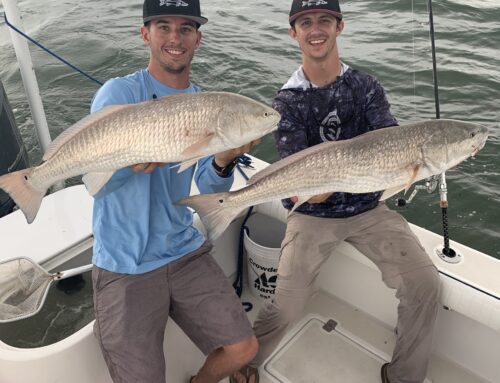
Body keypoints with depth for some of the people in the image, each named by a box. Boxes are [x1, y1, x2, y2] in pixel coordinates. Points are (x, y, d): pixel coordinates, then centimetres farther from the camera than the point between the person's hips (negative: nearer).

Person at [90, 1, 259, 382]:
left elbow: (209, 192, -1)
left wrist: (223, 161, -22)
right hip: (125, 268, -4)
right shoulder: (120, 92, -9)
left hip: (185, 253, 5)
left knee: (243, 350, 4)